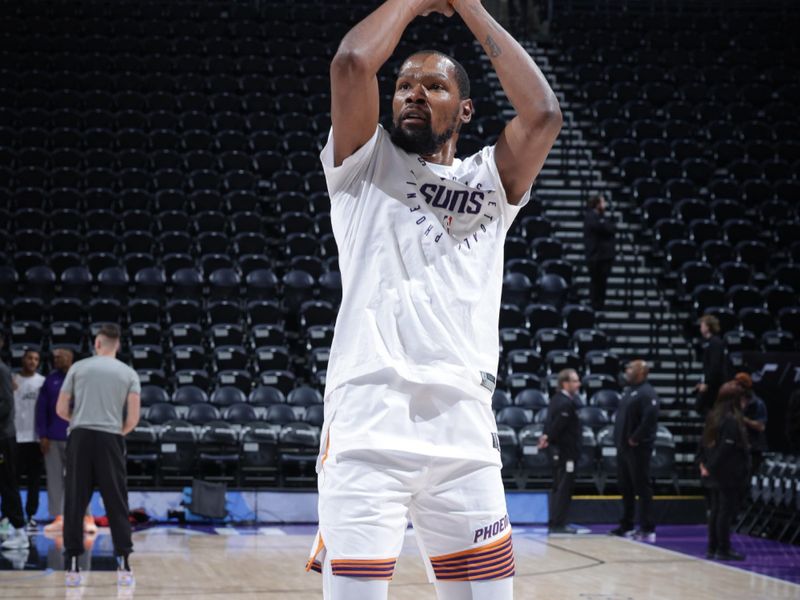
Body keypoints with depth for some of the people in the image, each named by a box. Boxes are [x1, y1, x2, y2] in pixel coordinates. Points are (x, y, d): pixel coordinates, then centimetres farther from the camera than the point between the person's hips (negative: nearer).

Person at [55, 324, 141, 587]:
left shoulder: (79, 367, 7)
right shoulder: (129, 373, 8)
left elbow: (61, 410, 8)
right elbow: (133, 418, 1)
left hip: (80, 437, 0)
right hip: (110, 438, 0)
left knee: (75, 503, 4)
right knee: (116, 503, 5)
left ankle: (72, 565, 1)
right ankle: (123, 564, 2)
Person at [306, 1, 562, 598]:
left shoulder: (488, 183, 17)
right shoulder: (365, 166, 12)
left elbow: (543, 113, -1)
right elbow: (353, 64, -5)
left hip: (465, 432, 3)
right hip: (367, 426, -2)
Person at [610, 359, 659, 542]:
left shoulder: (647, 393, -14)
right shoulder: (629, 391, 16)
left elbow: (649, 419, -25)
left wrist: (635, 439, -20)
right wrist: (619, 438, 11)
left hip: (637, 448, -9)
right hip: (623, 447, 9)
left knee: (642, 487, -6)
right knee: (625, 488, 14)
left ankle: (647, 529, -3)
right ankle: (626, 526, 22)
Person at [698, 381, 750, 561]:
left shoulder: (714, 417, 11)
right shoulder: (732, 421, -17)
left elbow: (706, 442, 14)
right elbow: (725, 449, -21)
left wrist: (704, 463, 12)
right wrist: (711, 467, -14)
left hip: (716, 474, 9)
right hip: (730, 475, -9)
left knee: (716, 511, 13)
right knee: (726, 511, -3)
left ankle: (712, 548, 17)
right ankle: (723, 549, 0)